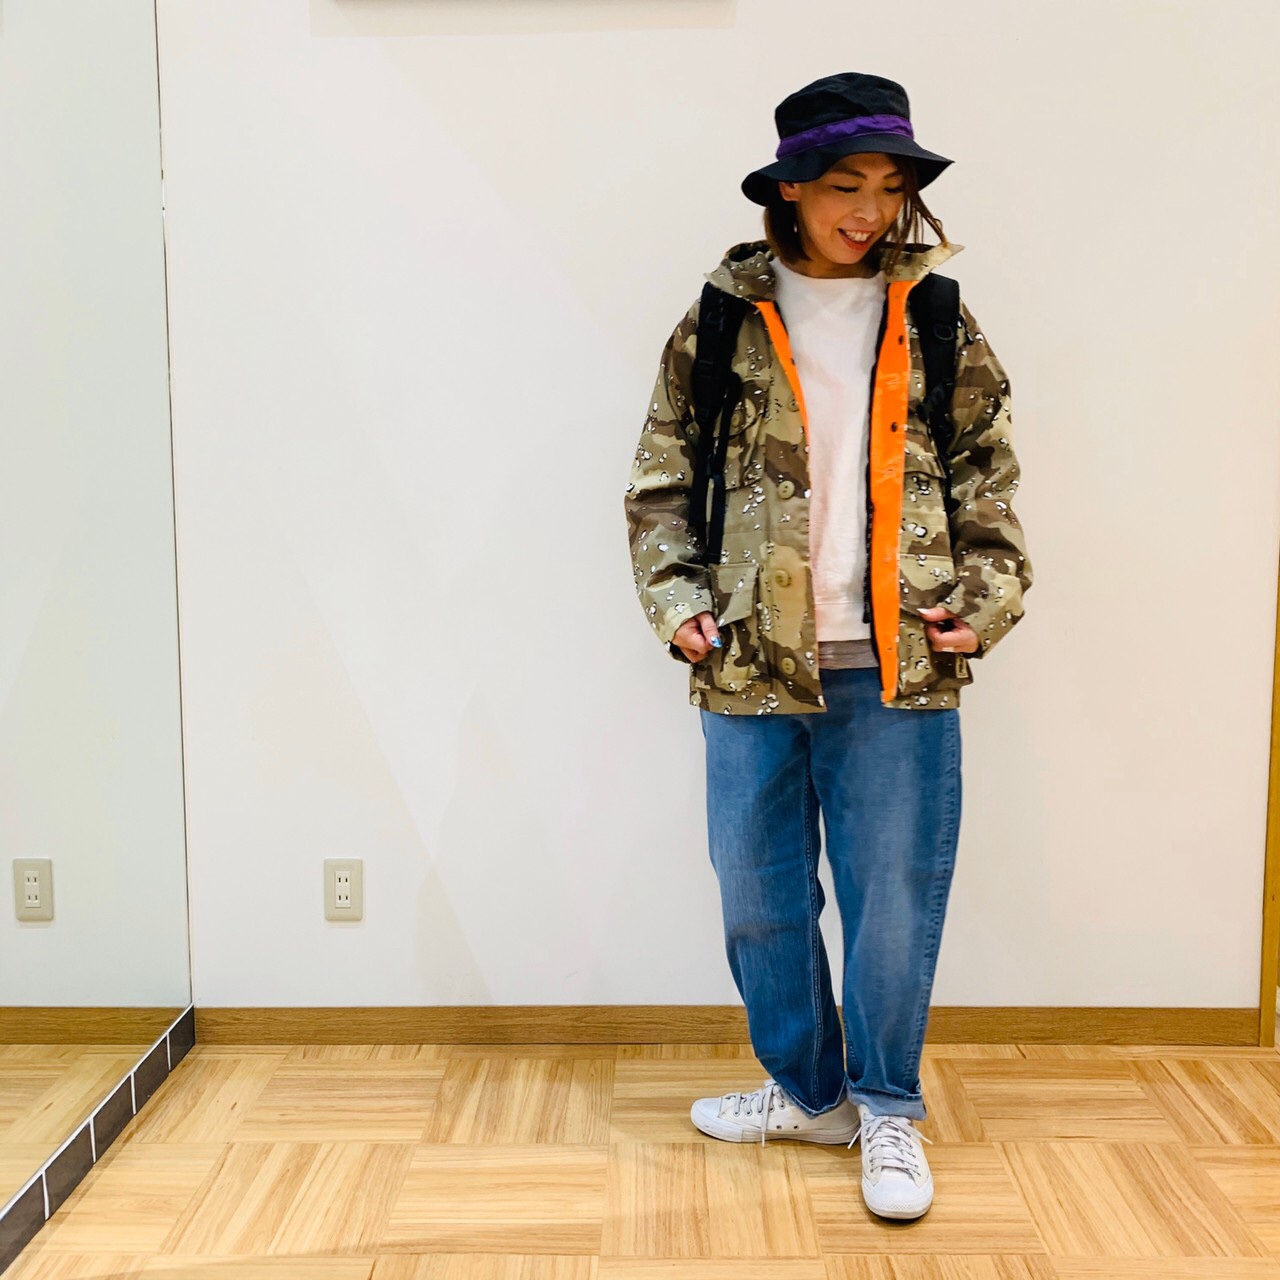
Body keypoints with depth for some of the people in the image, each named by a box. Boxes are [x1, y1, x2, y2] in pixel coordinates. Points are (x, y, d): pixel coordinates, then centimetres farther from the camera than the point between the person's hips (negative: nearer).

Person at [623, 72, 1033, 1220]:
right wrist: (677, 602, -4)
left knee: (897, 896, 6)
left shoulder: (941, 329, 7)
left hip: (900, 668, 0)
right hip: (753, 665, 1)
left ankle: (887, 1110, 27)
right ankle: (807, 1091, 32)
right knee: (760, 895, 10)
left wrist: (988, 600, -1)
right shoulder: (719, 327, 4)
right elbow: (661, 486, 7)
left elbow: (988, 487, 11)